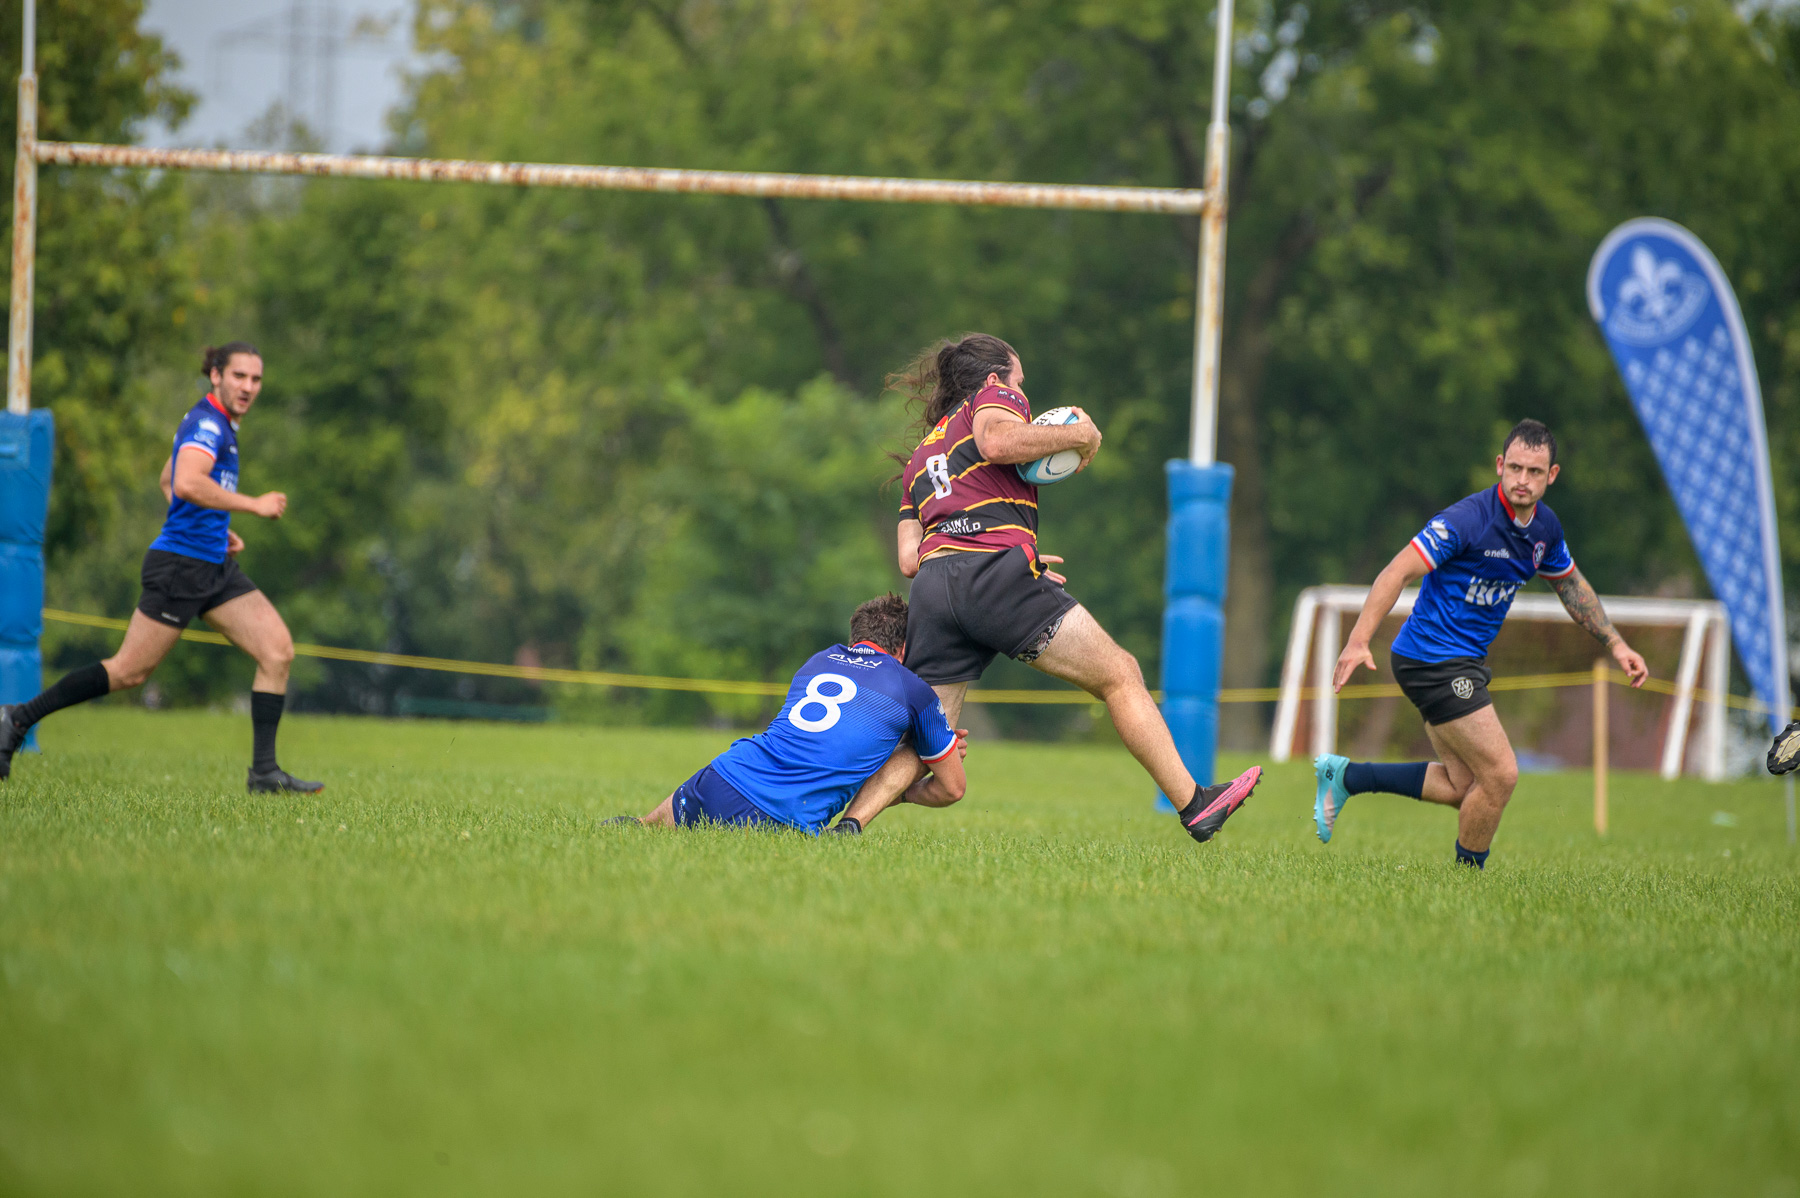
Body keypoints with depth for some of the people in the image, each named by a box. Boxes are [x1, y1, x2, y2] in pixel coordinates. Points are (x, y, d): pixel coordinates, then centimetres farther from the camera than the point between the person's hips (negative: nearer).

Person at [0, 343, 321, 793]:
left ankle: (264, 770, -2)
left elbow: (168, 479, 29)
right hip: (181, 565, -10)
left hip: (215, 568, 10)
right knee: (130, 671, -4)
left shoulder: (217, 424, 15)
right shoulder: (206, 424, -16)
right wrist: (253, 504, -27)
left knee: (278, 649, -2)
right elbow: (186, 483, -34)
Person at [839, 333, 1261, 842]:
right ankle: (1194, 806, 5)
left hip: (933, 584, 6)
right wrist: (1079, 435, 2)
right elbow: (998, 442, -12)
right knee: (1120, 675, 5)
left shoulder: (920, 456, 32)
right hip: (998, 575, -6)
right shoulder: (995, 395, 14)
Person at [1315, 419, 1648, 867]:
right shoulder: (1468, 519, -21)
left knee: (1463, 786, 12)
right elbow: (1398, 573, -24)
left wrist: (1615, 644, 20)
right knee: (1500, 775, -10)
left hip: (1464, 661, 9)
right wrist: (1359, 641, -34)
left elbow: (1571, 585, 23)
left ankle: (1345, 776, 20)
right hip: (1432, 658, -9)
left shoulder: (1545, 527, 4)